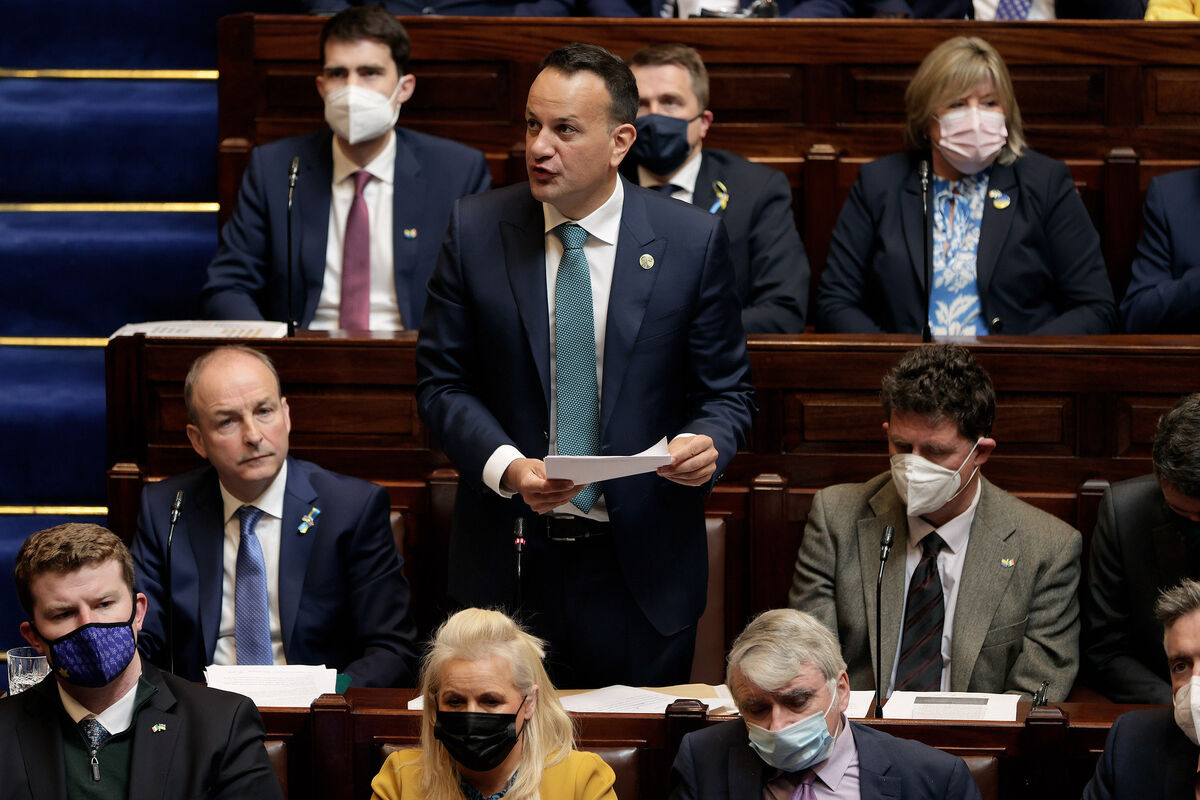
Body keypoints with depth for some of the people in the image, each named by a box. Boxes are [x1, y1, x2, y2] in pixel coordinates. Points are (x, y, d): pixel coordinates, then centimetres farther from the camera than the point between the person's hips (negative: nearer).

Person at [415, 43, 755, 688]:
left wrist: (707, 443, -20)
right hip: (509, 560, 1)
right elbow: (441, 382, 1)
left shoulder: (692, 240, -4)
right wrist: (505, 466, -16)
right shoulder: (476, 230, -1)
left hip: (642, 567, -1)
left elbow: (726, 392, 3)